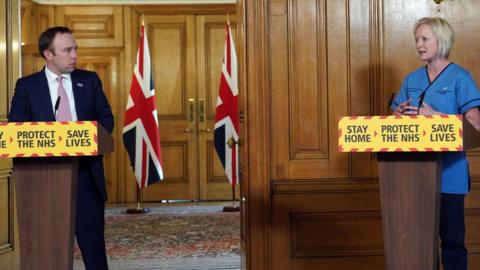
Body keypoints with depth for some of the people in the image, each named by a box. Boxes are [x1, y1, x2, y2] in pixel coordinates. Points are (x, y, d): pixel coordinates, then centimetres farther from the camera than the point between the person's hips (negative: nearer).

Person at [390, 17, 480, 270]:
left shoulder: (459, 77, -5)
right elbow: (395, 116, 15)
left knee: (451, 235, 1)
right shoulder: (412, 79, 11)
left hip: (449, 171, -5)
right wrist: (401, 113, -8)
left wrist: (433, 115, -20)